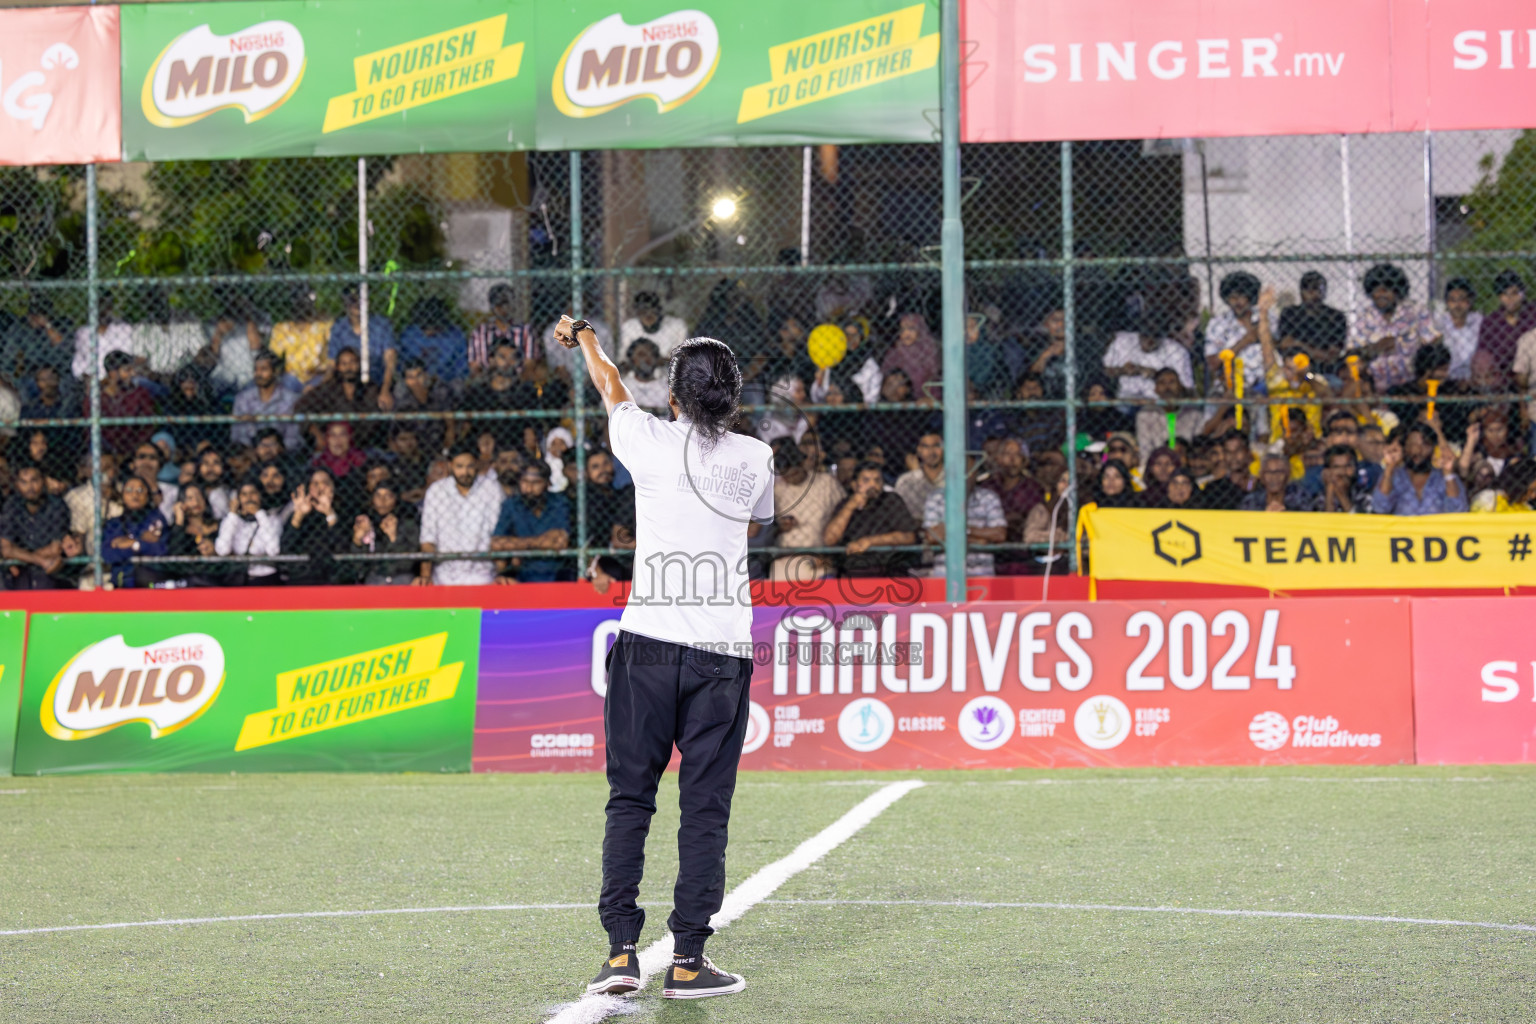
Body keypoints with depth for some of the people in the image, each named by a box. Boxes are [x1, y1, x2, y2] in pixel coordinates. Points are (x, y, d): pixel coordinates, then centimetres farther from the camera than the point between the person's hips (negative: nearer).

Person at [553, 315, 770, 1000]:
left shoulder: (651, 442, -1)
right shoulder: (756, 460, 3)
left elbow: (610, 387, 20)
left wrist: (584, 339, 42)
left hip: (646, 645, -1)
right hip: (722, 651, 1)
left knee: (629, 798, 6)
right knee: (705, 808, 3)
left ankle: (621, 951, 1)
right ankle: (687, 961, 0)